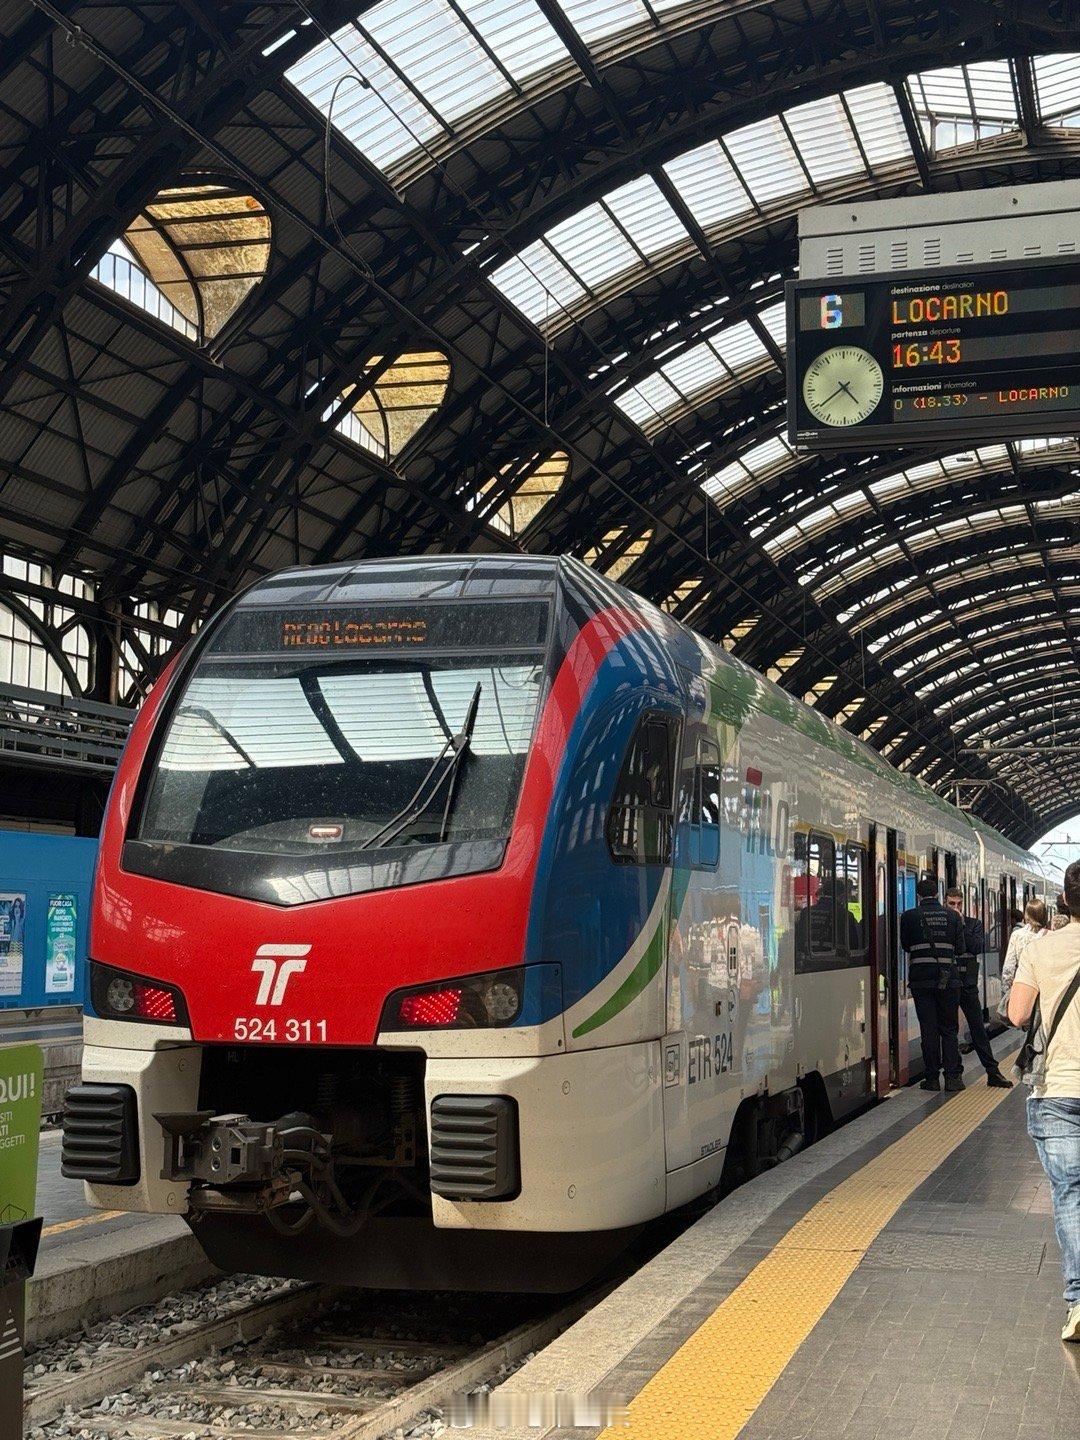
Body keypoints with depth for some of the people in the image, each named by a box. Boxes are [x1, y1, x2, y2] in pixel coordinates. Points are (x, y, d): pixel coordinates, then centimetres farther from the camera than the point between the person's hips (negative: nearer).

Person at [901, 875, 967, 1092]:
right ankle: (953, 1076, 5)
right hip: (949, 978, 2)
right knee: (949, 1029, 9)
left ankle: (932, 1078, 4)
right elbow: (961, 949, 6)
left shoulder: (909, 917, -1)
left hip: (921, 979, -2)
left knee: (929, 1030, 3)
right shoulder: (953, 916, 5)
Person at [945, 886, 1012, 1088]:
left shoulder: (973, 923, 7)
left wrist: (962, 926, -11)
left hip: (967, 983, 1)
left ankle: (993, 1071, 6)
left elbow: (978, 947, -9)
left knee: (978, 1028, 3)